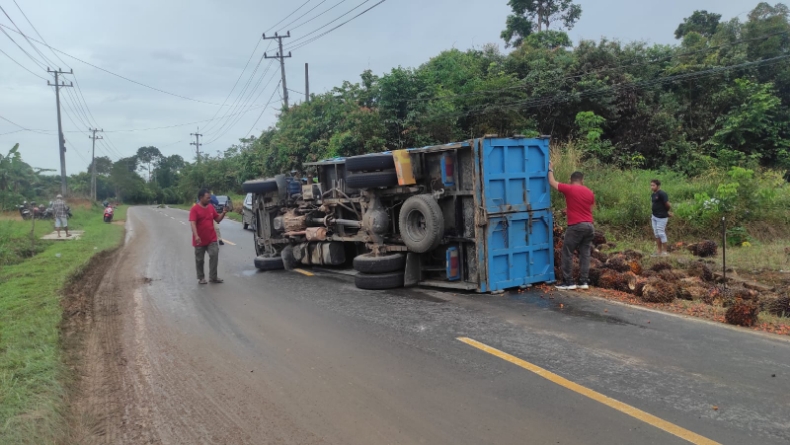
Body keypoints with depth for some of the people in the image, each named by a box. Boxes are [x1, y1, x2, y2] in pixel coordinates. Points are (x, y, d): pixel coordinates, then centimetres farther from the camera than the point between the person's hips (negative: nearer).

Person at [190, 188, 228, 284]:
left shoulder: (211, 207, 6)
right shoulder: (194, 209, -12)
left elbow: (217, 219, 14)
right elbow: (192, 223, -22)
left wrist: (223, 213, -5)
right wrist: (196, 236, -34)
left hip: (212, 239, 4)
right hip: (200, 240, -4)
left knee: (214, 255, -7)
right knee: (200, 260, 9)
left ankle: (213, 277, 1)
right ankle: (201, 278, 23)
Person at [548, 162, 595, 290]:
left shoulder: (568, 189, -5)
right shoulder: (590, 192, 11)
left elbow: (552, 182, 5)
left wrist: (550, 170, 22)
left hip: (576, 226, -6)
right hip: (589, 225, 6)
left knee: (567, 253, 1)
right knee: (585, 253, 9)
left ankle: (568, 282, 0)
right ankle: (584, 281, 8)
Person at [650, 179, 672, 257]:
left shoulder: (662, 194, -15)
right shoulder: (653, 195, 12)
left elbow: (668, 205, -15)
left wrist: (667, 212, 3)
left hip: (661, 217, -9)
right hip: (654, 217, 9)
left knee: (661, 233, -4)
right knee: (656, 234, 11)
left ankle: (664, 251, 5)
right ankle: (659, 251, 19)